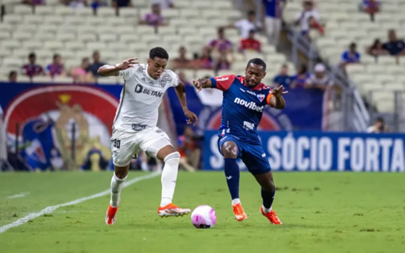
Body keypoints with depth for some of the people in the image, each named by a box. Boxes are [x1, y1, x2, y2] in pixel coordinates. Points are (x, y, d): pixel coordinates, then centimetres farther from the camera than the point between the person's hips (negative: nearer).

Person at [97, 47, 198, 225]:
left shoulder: (168, 77, -7)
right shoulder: (133, 71, -18)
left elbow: (180, 86, 19)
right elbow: (101, 71, -24)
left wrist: (185, 108, 12)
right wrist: (118, 68, -44)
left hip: (149, 130, 2)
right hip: (124, 130, -2)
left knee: (173, 156, -25)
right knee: (120, 174, 12)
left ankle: (165, 205, -32)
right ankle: (113, 206, 45)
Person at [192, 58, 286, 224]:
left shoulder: (264, 92, -2)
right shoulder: (232, 82, -5)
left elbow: (279, 105, -19)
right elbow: (208, 82, -11)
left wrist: (278, 96, -43)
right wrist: (200, 82, -36)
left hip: (251, 140, 3)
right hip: (229, 135, -3)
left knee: (269, 186, 7)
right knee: (229, 149, -42)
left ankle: (267, 209, 45)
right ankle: (235, 202, -38)